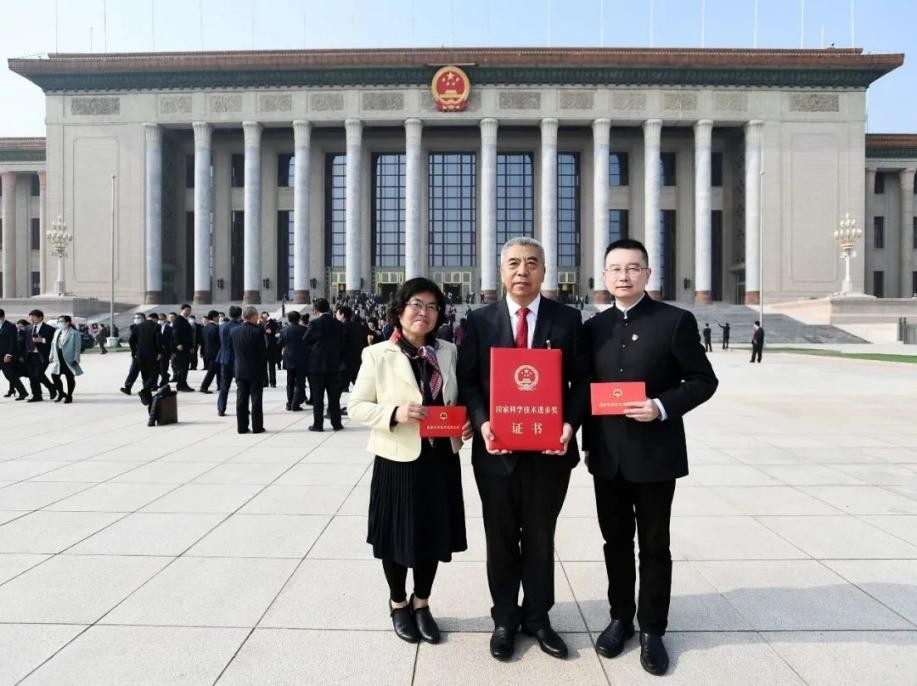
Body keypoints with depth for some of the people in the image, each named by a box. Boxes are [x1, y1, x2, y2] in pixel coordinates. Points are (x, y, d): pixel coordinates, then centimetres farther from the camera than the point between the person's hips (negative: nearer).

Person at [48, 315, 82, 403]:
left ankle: (69, 396, 13)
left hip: (69, 360, -6)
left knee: (70, 378, 2)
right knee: (54, 376, 3)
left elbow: (77, 347, -10)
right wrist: (52, 356, 14)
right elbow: (53, 344, 19)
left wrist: (76, 359, -15)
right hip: (58, 360, 7)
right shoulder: (57, 332, 13)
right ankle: (61, 393, 22)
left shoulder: (74, 333, -8)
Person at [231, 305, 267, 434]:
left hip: (240, 371, 4)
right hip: (256, 371, -4)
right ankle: (257, 427, 6)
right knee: (256, 399, 2)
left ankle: (242, 427, 11)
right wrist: (264, 369, -2)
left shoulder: (234, 331, 2)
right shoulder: (258, 331, -14)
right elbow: (263, 351, -11)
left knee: (241, 399, 8)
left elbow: (233, 352, 8)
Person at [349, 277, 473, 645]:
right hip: (398, 461, -3)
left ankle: (421, 603, 38)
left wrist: (467, 423, -8)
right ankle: (398, 604, 37)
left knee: (434, 534, 14)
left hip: (440, 460, 4)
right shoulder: (377, 354, -7)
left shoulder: (448, 352, 4)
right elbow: (357, 407, -6)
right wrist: (395, 414, -23)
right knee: (397, 536, 12)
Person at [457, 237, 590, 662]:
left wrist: (570, 423, -14)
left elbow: (581, 379, 1)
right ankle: (505, 619, 32)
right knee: (501, 540, 14)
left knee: (540, 539, 15)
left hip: (550, 449, 0)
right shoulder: (479, 321, 1)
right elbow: (467, 380, 0)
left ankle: (538, 617, 34)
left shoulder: (567, 319, 1)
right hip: (497, 450, 0)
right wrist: (481, 422, -16)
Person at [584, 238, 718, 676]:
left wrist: (662, 407, -20)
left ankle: (652, 630, 25)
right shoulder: (594, 327, 7)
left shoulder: (676, 321, -6)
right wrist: (588, 444, 8)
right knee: (616, 542, 15)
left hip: (655, 454, -4)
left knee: (654, 546, 9)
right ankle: (620, 618, 32)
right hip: (607, 456, 4)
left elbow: (703, 381, -5)